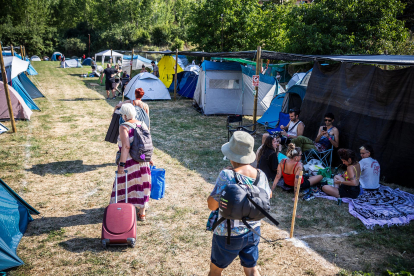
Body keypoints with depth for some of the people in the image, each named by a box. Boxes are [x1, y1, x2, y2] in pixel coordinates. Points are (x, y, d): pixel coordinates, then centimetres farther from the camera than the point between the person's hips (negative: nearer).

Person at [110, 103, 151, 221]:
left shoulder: (124, 127, -16)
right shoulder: (143, 125, 2)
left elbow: (126, 146, -24)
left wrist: (121, 164, -20)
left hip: (129, 162, -5)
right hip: (143, 162, 5)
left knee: (125, 186, 12)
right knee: (142, 186, 15)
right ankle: (142, 213, 25)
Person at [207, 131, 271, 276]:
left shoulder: (227, 175, -26)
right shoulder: (261, 175, -10)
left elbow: (212, 205, -21)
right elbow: (268, 196, 10)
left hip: (228, 235, -4)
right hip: (253, 232, 5)